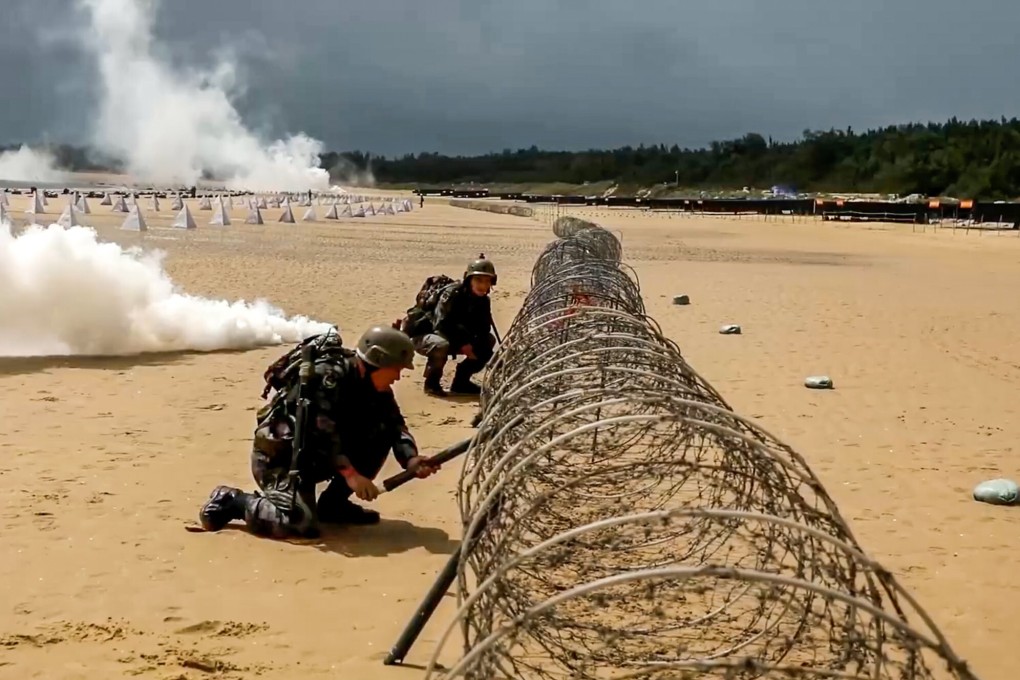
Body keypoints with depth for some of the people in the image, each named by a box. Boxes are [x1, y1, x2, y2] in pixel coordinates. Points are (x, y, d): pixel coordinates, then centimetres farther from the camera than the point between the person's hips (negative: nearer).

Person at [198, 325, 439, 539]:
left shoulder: (376, 388, 2)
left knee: (381, 434, -4)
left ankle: (334, 504, 5)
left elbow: (395, 425, -4)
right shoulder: (329, 376, -23)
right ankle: (231, 500, -5)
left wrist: (410, 460, -24)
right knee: (302, 523, -28)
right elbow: (322, 430, -31)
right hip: (279, 453, -8)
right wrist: (351, 473, -38)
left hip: (315, 456, 8)